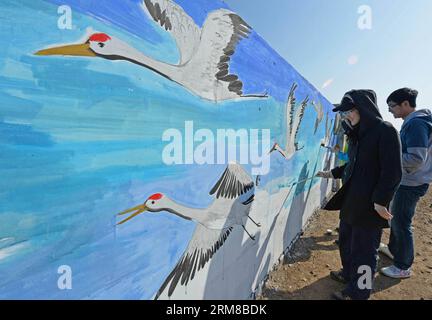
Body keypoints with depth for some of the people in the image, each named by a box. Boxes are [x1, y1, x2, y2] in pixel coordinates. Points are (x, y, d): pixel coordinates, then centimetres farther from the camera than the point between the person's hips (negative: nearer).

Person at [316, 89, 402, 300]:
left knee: (364, 249, 7)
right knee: (346, 240, 22)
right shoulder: (358, 134, 9)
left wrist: (380, 201, -18)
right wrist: (332, 173, 20)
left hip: (369, 205, -8)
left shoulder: (385, 131, -15)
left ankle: (358, 292, 25)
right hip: (351, 200, 8)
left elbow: (393, 172, -18)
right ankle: (349, 274, 44)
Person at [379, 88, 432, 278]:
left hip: (411, 184, -10)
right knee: (397, 217, 22)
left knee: (402, 223, 0)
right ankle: (393, 249, 41)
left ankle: (403, 267, 15)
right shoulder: (412, 122, 10)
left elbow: (417, 159, -27)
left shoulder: (416, 123, -21)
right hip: (406, 181, 10)